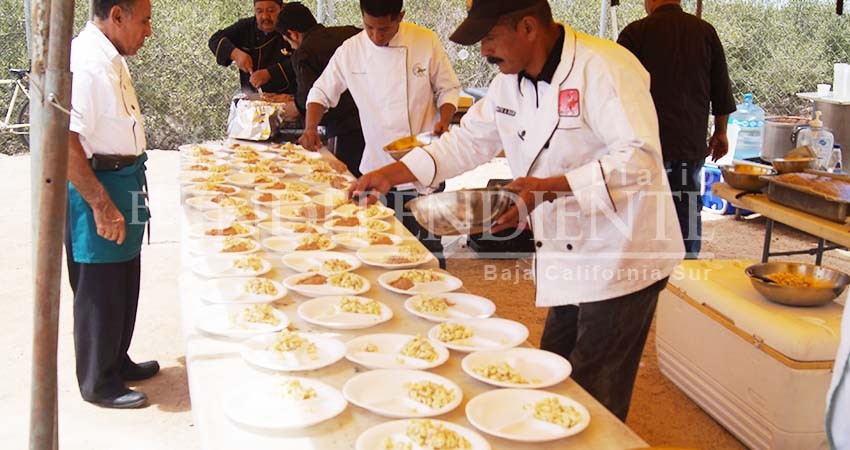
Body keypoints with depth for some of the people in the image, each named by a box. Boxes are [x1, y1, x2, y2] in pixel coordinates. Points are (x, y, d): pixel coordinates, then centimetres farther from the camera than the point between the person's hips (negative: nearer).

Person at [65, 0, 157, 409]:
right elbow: (65, 143, -27)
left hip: (121, 184, 10)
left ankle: (117, 362, 37)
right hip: (95, 189, -10)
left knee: (124, 285, 20)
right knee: (100, 292, 4)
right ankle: (98, 383, 19)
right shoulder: (83, 62, -22)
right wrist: (102, 205, -25)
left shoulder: (110, 58, 10)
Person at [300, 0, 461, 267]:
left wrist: (444, 121, -15)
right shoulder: (350, 50, 0)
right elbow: (321, 93, 9)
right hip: (377, 163, 2)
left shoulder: (427, 42, -5)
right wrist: (311, 128, -9)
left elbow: (448, 89, 4)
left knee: (428, 242, 0)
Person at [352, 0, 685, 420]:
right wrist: (391, 174, 4)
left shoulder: (605, 68, -21)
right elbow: (468, 141, 12)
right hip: (568, 260, 8)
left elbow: (637, 157, -27)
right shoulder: (510, 82, 6)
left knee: (592, 399, 2)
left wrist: (551, 188, -35)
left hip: (619, 259, -8)